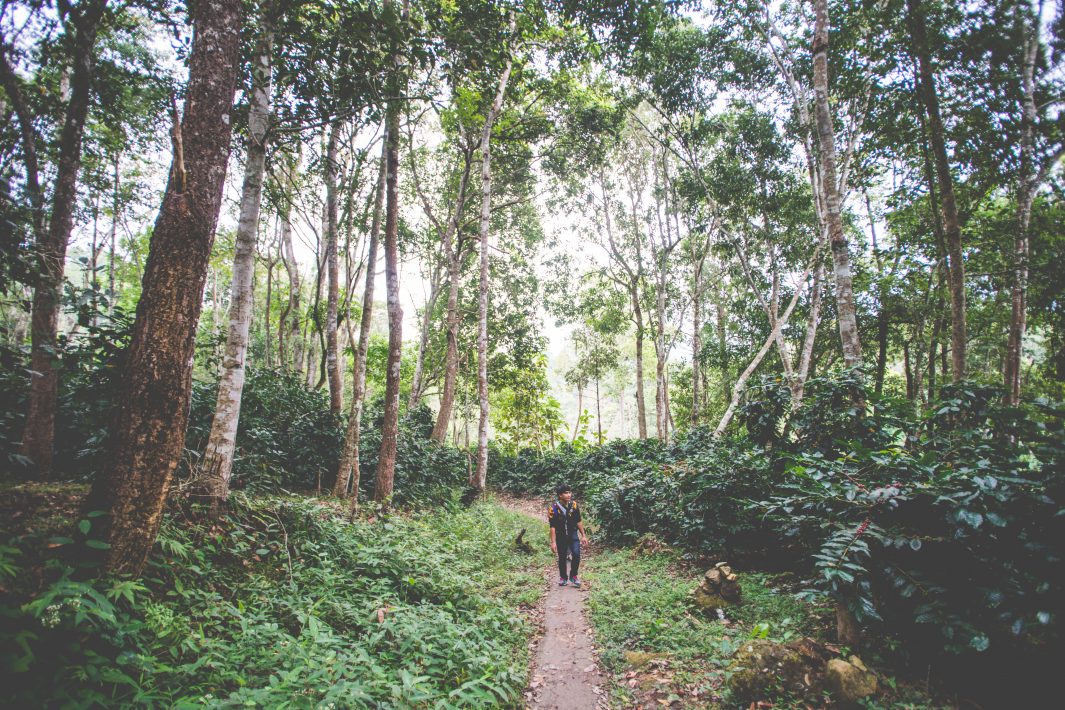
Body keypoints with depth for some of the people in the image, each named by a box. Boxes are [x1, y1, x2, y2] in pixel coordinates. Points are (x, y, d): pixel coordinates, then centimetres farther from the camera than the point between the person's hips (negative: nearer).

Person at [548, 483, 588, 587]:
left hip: (573, 534, 2)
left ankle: (574, 576, 8)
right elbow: (552, 526, -14)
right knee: (562, 558, 9)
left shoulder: (574, 505, -8)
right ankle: (563, 578, 29)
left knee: (576, 554, -13)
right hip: (561, 536, -2)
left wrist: (583, 535, 4)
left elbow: (579, 521, 3)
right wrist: (553, 542, -15)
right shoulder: (554, 508, -18)